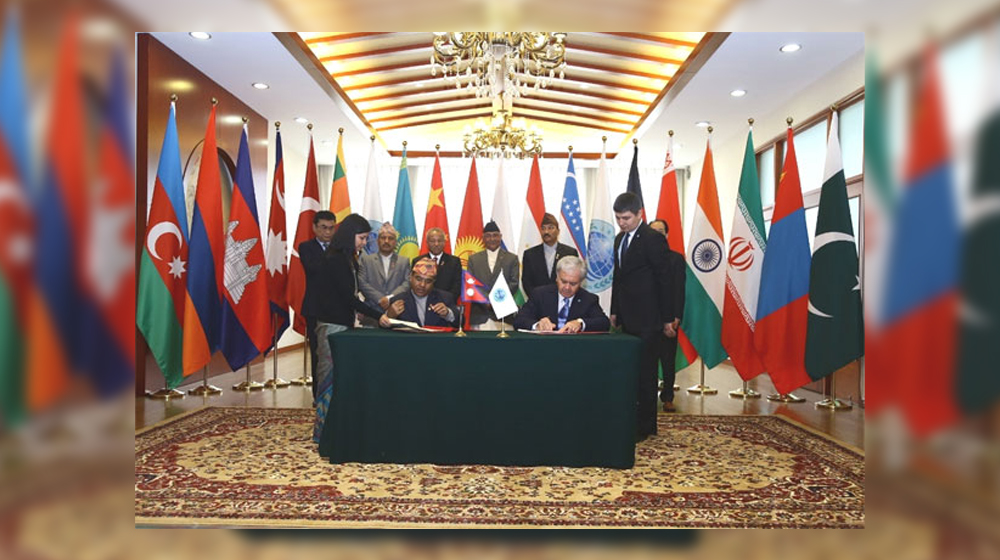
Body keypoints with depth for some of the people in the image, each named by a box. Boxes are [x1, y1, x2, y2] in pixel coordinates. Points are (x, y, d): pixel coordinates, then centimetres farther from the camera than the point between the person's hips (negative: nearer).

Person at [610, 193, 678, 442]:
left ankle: (644, 427, 8)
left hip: (647, 319, -8)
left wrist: (668, 318, -10)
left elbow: (664, 280, -10)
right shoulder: (620, 239, 14)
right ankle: (634, 420, 20)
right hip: (628, 318, 8)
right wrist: (615, 311, 16)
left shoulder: (653, 239, -11)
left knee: (645, 373, -1)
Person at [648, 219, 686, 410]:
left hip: (668, 317, 0)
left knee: (668, 359, 5)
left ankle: (667, 397, 15)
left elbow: (679, 290, 1)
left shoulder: (676, 258, 6)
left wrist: (676, 317, -8)